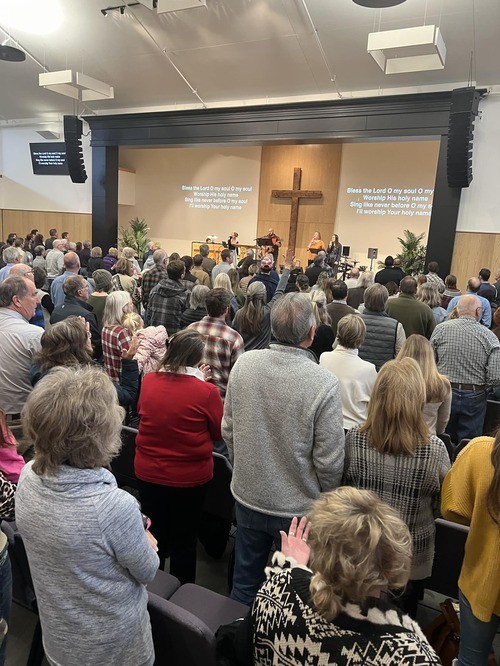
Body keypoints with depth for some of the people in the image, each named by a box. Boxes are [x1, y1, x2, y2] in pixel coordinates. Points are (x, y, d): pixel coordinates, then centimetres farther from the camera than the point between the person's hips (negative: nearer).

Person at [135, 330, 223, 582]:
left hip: (148, 473, 4)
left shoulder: (148, 381, -10)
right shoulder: (206, 391, -22)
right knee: (184, 542, 17)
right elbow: (218, 432, -5)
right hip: (190, 478, -3)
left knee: (154, 536, 23)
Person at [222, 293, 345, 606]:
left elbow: (228, 431, -2)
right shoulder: (324, 383, -25)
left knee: (245, 584, 25)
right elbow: (329, 462, -18)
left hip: (248, 498, 4)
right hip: (299, 508, -3)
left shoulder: (244, 363, -13)